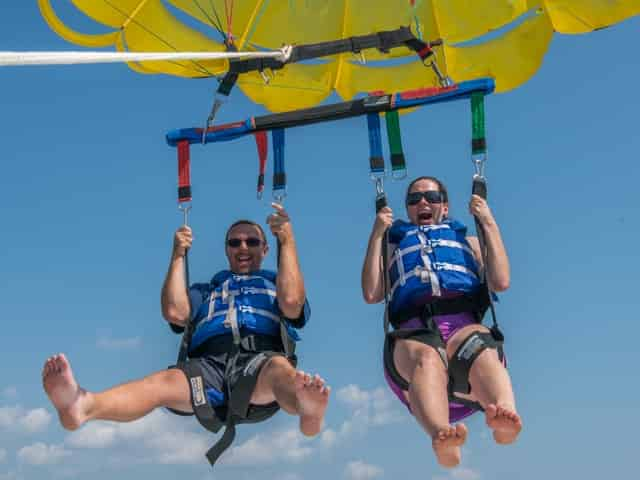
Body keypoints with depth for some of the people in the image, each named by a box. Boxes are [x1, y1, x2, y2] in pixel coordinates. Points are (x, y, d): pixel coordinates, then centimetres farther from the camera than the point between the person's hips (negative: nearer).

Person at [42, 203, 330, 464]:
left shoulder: (275, 284, 33)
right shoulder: (206, 290, 38)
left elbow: (292, 303, 6)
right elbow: (175, 313, 15)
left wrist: (287, 240, 9)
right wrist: (178, 256, 18)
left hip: (260, 359, -1)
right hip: (209, 363, 2)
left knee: (279, 368, -40)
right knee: (163, 382, -31)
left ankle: (306, 409, -76)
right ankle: (83, 406, -61)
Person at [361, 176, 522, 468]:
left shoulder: (467, 240, 38)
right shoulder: (394, 245, 38)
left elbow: (500, 282, 16)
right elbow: (372, 294, 17)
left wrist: (489, 222, 20)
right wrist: (377, 234, 20)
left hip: (465, 323, 1)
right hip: (414, 331, -1)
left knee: (483, 353, -38)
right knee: (425, 357, -40)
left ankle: (505, 416, -68)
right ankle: (441, 435, -68)